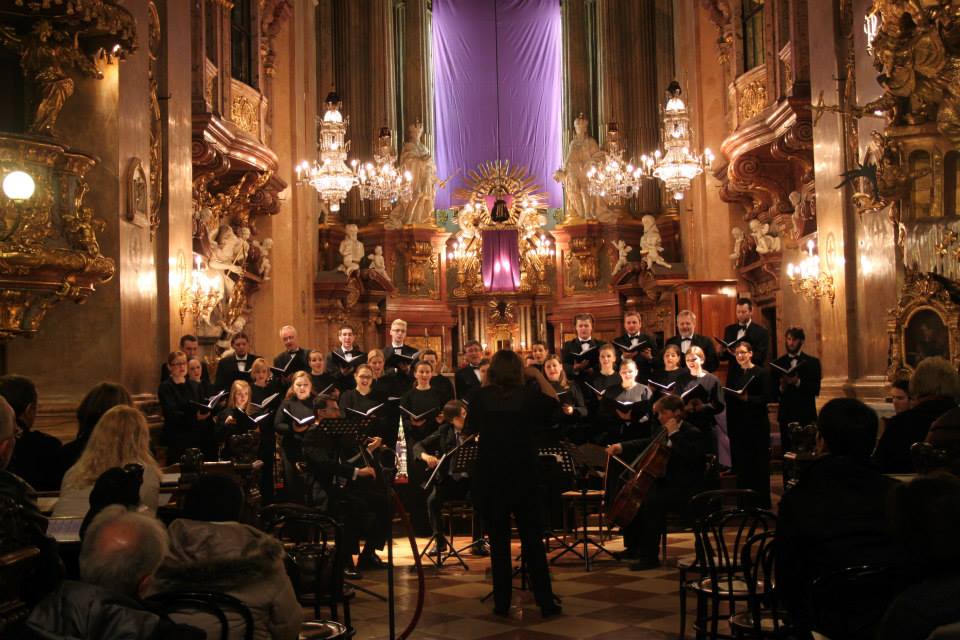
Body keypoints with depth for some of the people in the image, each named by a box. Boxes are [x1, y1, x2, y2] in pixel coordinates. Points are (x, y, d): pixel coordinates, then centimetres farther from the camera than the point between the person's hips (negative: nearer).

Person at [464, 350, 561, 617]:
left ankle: (502, 602, 9)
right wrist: (537, 375, 16)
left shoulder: (482, 396, -4)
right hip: (523, 477, 0)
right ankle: (546, 601, 8)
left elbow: (469, 430, 8)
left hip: (490, 478, 0)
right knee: (532, 540, 7)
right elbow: (553, 399, 15)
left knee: (499, 541, 8)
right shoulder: (528, 395, -4)